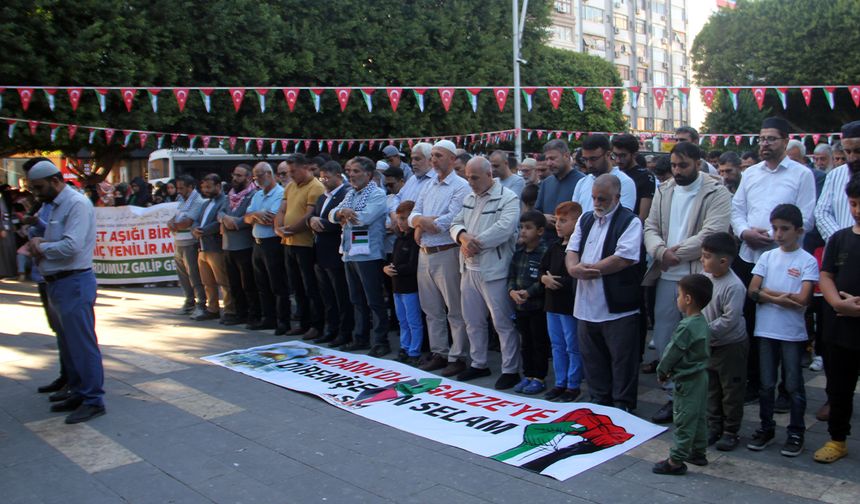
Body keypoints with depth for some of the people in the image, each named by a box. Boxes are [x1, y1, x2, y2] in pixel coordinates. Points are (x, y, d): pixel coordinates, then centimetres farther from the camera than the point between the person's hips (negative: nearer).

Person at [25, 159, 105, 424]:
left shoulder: (77, 204, -14)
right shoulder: (57, 205, 16)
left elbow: (72, 246, -23)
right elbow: (55, 242, 19)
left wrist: (41, 247, -8)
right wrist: (40, 246, -3)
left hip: (74, 284, -10)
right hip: (58, 283, 10)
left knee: (81, 344, -4)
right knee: (68, 344, 17)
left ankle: (93, 400, 4)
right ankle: (79, 394, 28)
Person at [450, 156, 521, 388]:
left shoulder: (508, 198, -9)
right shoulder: (469, 198, 15)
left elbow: (504, 229, -22)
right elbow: (456, 224, 12)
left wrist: (474, 243, -16)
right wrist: (463, 236, -11)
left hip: (494, 270, -8)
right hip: (469, 268, 8)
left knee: (503, 322, -1)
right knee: (473, 320, 16)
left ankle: (510, 369, 11)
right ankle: (478, 363, 31)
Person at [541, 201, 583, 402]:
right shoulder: (554, 247, 10)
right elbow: (542, 269, 13)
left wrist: (557, 282, -15)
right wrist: (545, 278, -8)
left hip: (570, 305, -8)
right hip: (552, 303, 8)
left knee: (573, 347, 5)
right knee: (557, 345, 16)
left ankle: (573, 385, 16)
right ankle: (560, 383, 27)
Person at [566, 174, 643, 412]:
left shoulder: (630, 221, -7)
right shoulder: (585, 219, 14)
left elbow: (624, 258, -18)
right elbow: (572, 250, 9)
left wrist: (588, 269, -15)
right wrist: (573, 268, -14)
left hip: (618, 307, -6)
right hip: (587, 304, 6)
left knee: (622, 359, 4)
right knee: (592, 357, 15)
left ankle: (622, 404, 17)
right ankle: (599, 399, 30)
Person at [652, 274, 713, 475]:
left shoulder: (686, 327, -24)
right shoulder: (702, 322, 5)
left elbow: (672, 352, -17)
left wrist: (661, 372, 0)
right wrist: (667, 371, 15)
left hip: (688, 380, -9)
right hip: (700, 376, 9)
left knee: (684, 421, -3)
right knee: (699, 417, 19)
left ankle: (676, 461, 3)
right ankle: (698, 453, 31)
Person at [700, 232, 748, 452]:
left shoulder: (734, 286, -25)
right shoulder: (705, 277, -2)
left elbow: (729, 320, -27)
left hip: (731, 346, -8)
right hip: (709, 344, 8)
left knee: (731, 390, 7)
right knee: (711, 388, 17)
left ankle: (730, 431, 20)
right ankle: (714, 427, 30)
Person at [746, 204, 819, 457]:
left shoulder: (808, 261, -4)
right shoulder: (767, 257, 5)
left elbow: (802, 299, -14)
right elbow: (752, 291, -2)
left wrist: (767, 292, -9)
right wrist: (781, 299, -15)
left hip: (793, 333, -3)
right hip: (766, 331, 3)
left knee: (794, 386, 6)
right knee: (766, 384, 11)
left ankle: (796, 433, 19)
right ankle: (766, 428, 25)